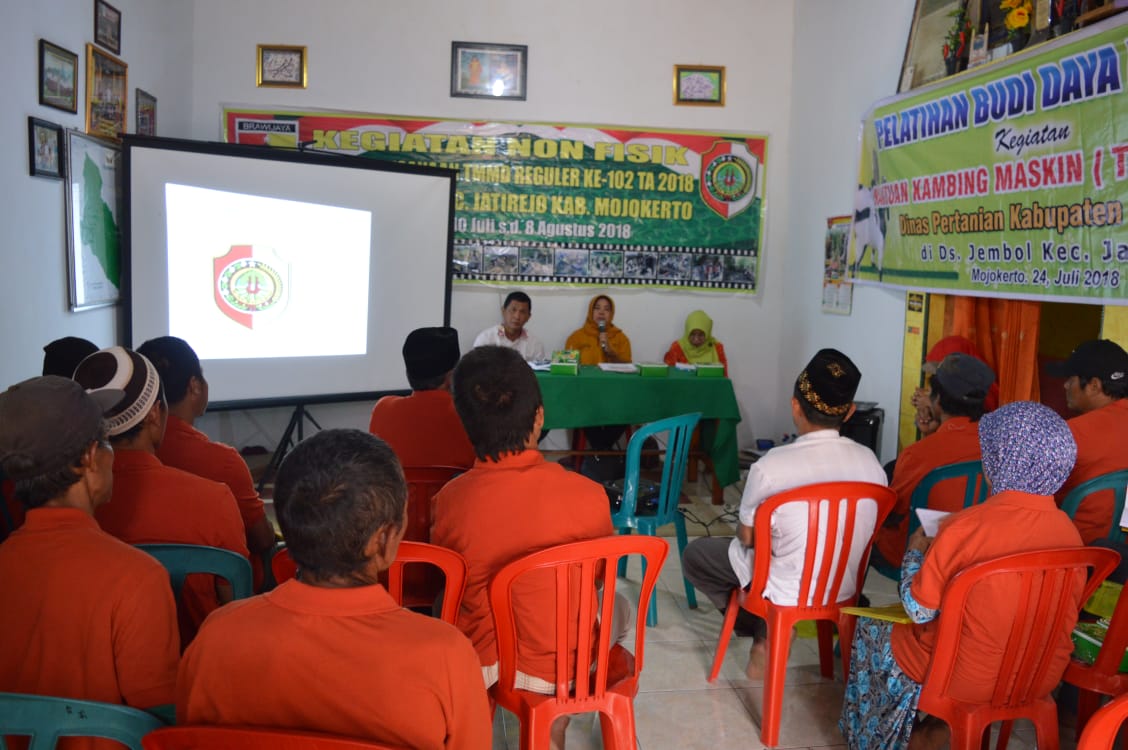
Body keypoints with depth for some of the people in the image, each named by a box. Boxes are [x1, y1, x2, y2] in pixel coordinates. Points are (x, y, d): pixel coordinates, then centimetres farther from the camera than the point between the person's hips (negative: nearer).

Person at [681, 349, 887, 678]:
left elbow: (747, 537, -10)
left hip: (786, 591, -5)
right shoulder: (870, 461, -12)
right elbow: (859, 528, 4)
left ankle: (766, 629, 12)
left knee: (695, 554, 17)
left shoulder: (771, 466, -25)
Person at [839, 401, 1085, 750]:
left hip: (971, 680, -5)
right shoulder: (1069, 530, -9)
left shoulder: (967, 527, -26)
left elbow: (919, 610, -18)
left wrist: (916, 552, 0)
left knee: (871, 628, 20)